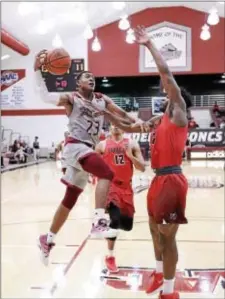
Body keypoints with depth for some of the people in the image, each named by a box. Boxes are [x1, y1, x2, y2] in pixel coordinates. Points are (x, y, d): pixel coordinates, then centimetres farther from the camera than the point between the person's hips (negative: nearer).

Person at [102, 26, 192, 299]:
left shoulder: (179, 114, -5)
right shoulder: (159, 120, 18)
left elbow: (167, 75, -13)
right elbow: (127, 127, 26)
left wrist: (149, 45, -8)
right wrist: (104, 112, 19)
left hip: (172, 180, -9)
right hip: (159, 178, 9)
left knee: (167, 235, -2)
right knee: (155, 227, 22)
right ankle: (159, 273, 43)